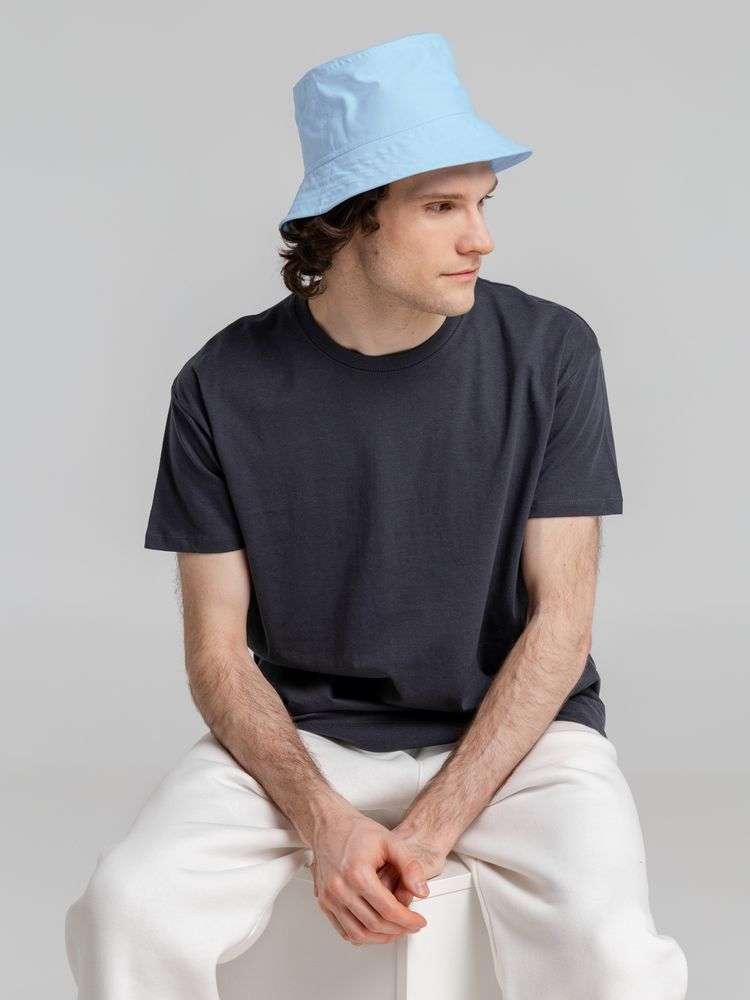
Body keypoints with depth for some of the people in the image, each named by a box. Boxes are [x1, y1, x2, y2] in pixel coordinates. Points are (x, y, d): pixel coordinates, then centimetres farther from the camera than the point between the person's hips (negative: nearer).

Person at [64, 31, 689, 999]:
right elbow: (217, 650, -2)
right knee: (127, 908, -25)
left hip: (513, 734, 0)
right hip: (300, 735, 1)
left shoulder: (550, 353, -6)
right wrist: (325, 824, -19)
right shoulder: (226, 385, -5)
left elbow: (560, 621, -6)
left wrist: (429, 831, -15)